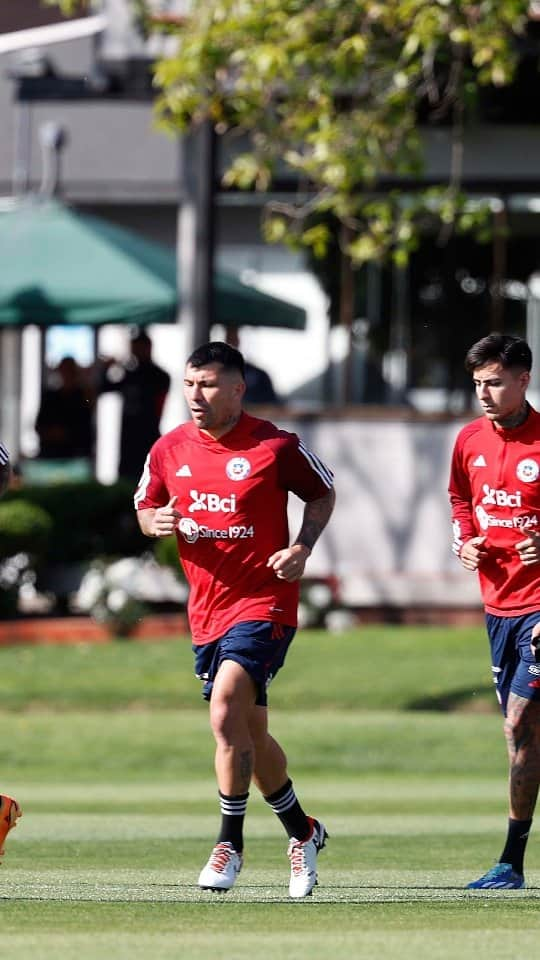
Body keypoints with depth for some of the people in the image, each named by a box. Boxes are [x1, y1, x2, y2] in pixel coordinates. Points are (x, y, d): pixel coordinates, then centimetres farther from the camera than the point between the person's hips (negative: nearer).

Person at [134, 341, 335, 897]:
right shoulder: (169, 450, 3)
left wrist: (302, 548, -10)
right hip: (206, 609, 6)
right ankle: (302, 831, 33)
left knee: (226, 709, -23)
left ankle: (230, 842, -14)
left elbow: (322, 494, 6)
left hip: (264, 599, -6)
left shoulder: (276, 447, -9)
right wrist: (156, 522, -8)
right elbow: (145, 507, 16)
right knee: (250, 734, 13)